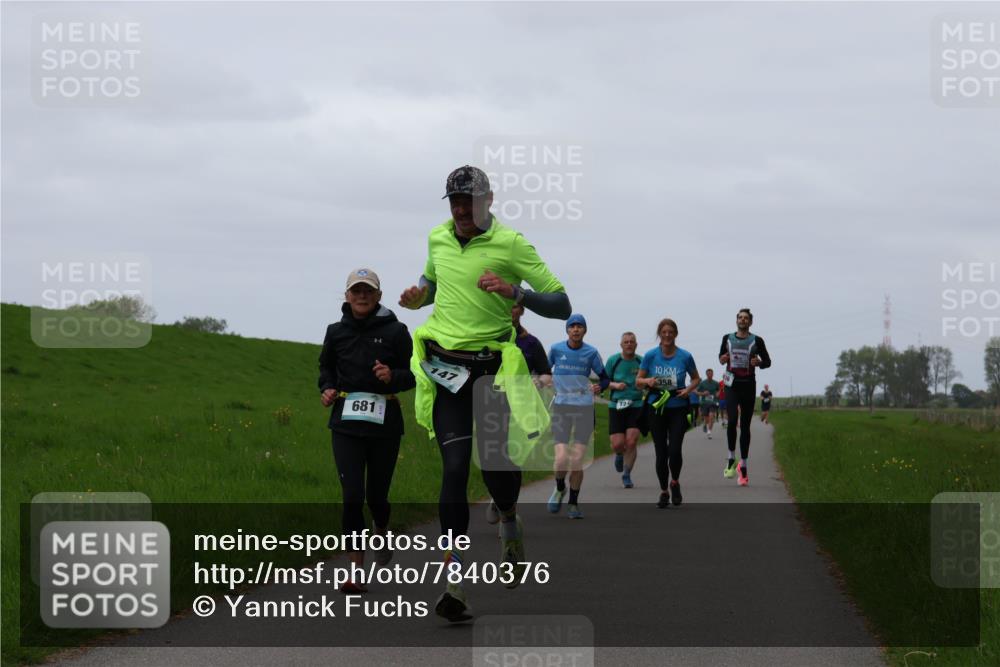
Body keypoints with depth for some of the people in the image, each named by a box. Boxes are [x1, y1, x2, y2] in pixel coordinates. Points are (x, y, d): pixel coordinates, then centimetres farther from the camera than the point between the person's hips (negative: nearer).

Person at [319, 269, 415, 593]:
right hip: (346, 423, 1)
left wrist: (393, 377, -17)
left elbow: (413, 374, 4)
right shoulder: (336, 332, 6)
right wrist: (327, 389, 2)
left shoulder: (395, 331, -1)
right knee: (352, 496, -11)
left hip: (384, 423, -1)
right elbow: (326, 367, 22)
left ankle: (382, 532, 46)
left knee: (376, 495, 8)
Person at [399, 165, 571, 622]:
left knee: (495, 461, -8)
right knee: (455, 467, -10)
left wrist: (514, 292, -24)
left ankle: (510, 524, 30)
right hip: (443, 365, 2)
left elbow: (561, 305, -8)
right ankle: (453, 580, -11)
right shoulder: (437, 238, 9)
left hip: (490, 367, -2)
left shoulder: (510, 244, -6)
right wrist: (419, 295, 7)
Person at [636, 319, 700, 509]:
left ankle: (675, 482, 15)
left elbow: (696, 379, 11)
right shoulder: (650, 356, -2)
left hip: (678, 409, -1)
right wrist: (647, 381, -17)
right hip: (656, 409, 1)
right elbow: (638, 382, 5)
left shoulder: (685, 356, -4)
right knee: (661, 452, 3)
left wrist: (689, 389, -9)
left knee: (674, 450, -13)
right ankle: (664, 491, 19)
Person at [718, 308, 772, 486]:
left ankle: (743, 465, 12)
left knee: (745, 425, 4)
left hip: (748, 386, 0)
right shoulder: (727, 338, 7)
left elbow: (768, 361, 8)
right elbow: (721, 356, 20)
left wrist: (759, 363, -14)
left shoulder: (757, 341, 2)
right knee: (732, 420, -20)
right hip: (732, 385, 0)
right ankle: (731, 458, -5)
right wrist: (722, 359, -4)